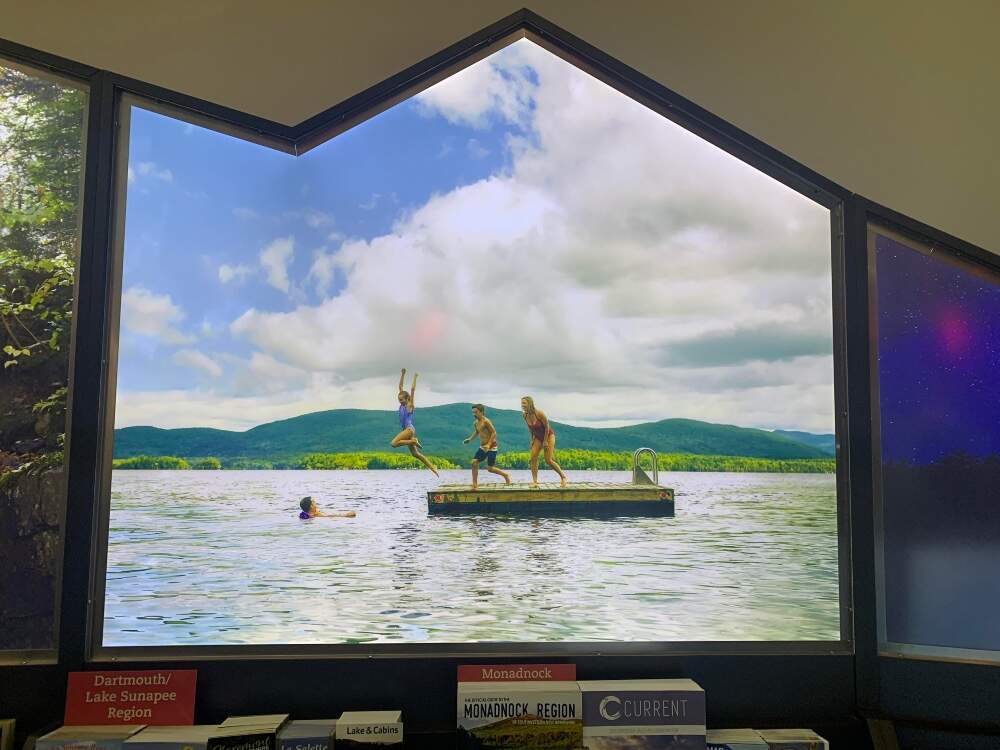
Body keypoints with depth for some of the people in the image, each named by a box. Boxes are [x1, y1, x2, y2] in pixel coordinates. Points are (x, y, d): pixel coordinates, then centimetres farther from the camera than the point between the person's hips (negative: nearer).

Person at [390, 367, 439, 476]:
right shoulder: (402, 405, 14)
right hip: (405, 430, 9)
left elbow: (412, 389, -9)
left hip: (409, 429, -9)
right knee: (415, 453, 7)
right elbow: (400, 387, 14)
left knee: (393, 443, -25)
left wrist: (415, 377, -3)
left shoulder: (410, 405, -4)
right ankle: (432, 468, 9)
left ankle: (414, 441, -12)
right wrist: (403, 374, 10)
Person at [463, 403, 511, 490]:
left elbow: (494, 432, -20)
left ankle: (506, 475, 19)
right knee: (474, 462, -7)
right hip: (482, 447, 7)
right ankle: (475, 485, 1)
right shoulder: (475, 423, 5)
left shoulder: (486, 421, -19)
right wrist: (469, 439, 10)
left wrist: (488, 444, -27)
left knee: (490, 468, -6)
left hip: (491, 447, -7)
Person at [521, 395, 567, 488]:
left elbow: (547, 426, -18)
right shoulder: (524, 415, -10)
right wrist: (532, 439, 5)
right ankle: (535, 482, -9)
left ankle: (563, 477, 8)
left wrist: (545, 441, -15)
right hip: (538, 437, 6)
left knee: (548, 460, -12)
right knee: (533, 458, -12)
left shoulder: (539, 413, -27)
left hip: (549, 435, -6)